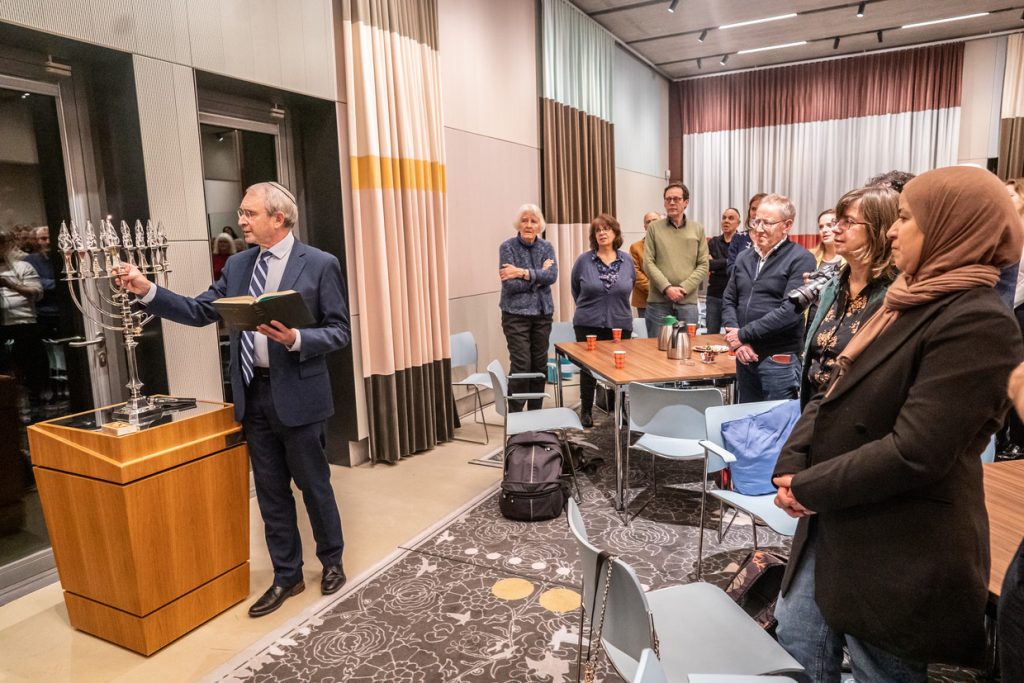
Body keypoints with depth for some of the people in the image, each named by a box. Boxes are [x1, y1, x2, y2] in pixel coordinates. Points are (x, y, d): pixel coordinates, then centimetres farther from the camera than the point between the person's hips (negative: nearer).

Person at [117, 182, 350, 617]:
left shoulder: (320, 264, -8)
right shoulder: (238, 265, 9)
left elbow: (339, 331, -9)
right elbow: (200, 312, 8)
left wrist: (296, 339, -25)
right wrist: (147, 291, -3)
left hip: (296, 394, -5)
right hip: (253, 394, 6)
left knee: (314, 484, 9)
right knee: (270, 491, 14)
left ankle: (332, 562, 33)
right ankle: (287, 576, 30)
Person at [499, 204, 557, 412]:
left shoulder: (546, 247, 6)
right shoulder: (507, 247, -6)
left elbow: (552, 276, -12)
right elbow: (510, 285, -16)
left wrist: (524, 273, -20)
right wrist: (538, 276, -10)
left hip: (542, 313, 4)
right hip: (516, 313, -4)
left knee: (540, 364, 8)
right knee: (521, 365, -8)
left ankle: (536, 414, 21)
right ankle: (515, 415, 6)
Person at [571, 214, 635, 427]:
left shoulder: (627, 261, 3)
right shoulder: (584, 260, -3)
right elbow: (576, 290, 11)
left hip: (620, 325, 2)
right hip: (588, 325, -1)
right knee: (588, 368, 5)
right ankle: (586, 411, 20)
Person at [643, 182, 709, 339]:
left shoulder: (698, 229, 9)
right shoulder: (654, 228, 4)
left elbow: (703, 266, 4)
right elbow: (648, 263, -2)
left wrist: (684, 288, -10)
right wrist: (667, 288, -14)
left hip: (688, 302, 1)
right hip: (658, 301, -1)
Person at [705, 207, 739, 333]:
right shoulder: (713, 242, 10)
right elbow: (705, 264, -4)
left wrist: (716, 264, -8)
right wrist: (726, 262, -8)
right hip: (714, 296, 4)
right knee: (711, 335, 8)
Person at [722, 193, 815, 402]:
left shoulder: (800, 259, -8)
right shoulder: (744, 257, 11)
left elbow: (791, 310, -18)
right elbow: (729, 301, 9)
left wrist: (744, 334, -15)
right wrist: (736, 340, -7)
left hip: (779, 361, -6)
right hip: (745, 357, 6)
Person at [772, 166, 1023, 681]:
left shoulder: (976, 322, -20)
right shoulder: (909, 303, 10)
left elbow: (914, 453, -26)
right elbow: (836, 394, 9)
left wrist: (810, 488, -15)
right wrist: (792, 466, -6)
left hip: (900, 555, -8)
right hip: (834, 525, 8)